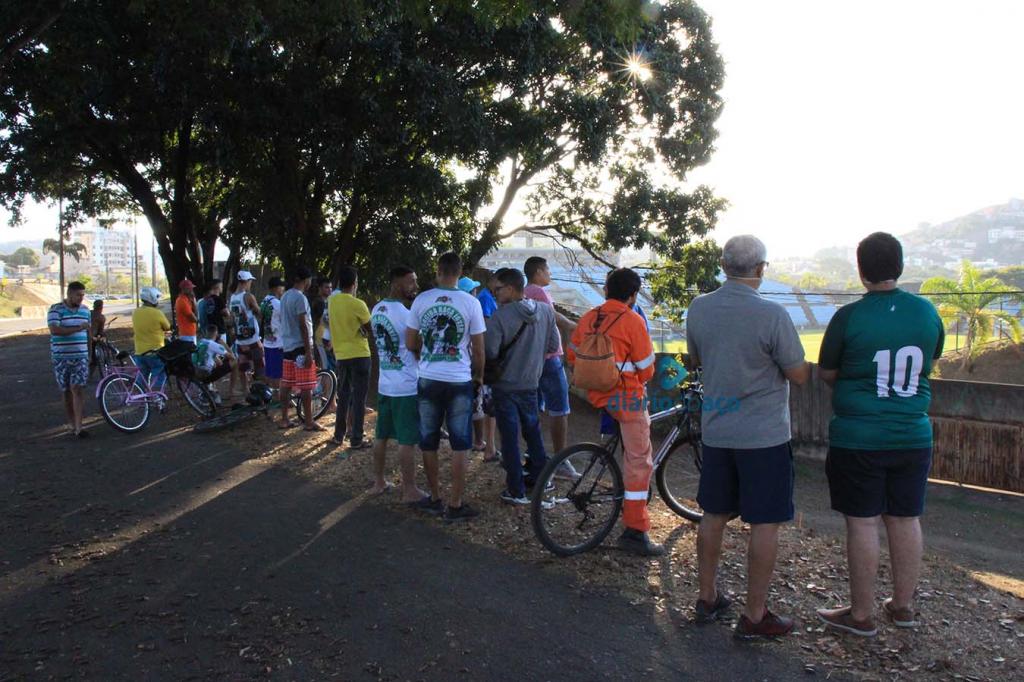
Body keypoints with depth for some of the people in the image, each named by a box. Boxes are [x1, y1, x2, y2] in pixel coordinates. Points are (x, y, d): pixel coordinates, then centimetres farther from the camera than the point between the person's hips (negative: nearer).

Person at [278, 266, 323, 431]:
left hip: (287, 346, 9)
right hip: (300, 347, -9)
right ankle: (309, 422, 1)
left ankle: (284, 419, 16)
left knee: (286, 384, 11)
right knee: (306, 386, -3)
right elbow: (303, 326, -19)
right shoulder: (300, 297, -15)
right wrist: (308, 352, -18)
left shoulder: (285, 296, 12)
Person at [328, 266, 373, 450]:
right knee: (358, 398, 0)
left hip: (340, 355, 6)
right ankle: (356, 440, 2)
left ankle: (339, 435, 23)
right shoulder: (357, 304, -16)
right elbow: (371, 328, -8)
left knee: (343, 396, 17)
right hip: (359, 355, -6)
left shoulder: (331, 301, 2)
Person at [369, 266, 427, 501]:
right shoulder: (405, 313, -18)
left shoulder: (377, 310, 7)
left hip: (384, 384, 8)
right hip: (407, 387, -8)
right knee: (407, 441, -1)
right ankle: (409, 491, 6)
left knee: (381, 435, 17)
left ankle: (379, 482, 28)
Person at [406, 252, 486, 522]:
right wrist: (479, 376, 14)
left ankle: (435, 498, 23)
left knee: (428, 443, 14)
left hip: (428, 380, 2)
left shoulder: (421, 300, -2)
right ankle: (455, 505, 9)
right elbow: (478, 349, -2)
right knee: (459, 445, 6)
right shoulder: (470, 303, -7)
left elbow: (410, 343, 3)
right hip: (460, 382, -2)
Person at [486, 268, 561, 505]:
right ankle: (540, 479, 32)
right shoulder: (546, 311, -4)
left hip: (506, 385, -5)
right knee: (533, 432, 21)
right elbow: (553, 346, 3)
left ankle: (516, 491, 7)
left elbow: (490, 352, -21)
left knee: (510, 438, 3)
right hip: (531, 382, 5)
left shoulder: (501, 315, -20)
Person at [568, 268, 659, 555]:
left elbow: (573, 355, 13)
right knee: (639, 462, -1)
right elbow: (646, 369, -6)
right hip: (626, 396, -7)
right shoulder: (632, 320, -12)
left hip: (595, 395, 7)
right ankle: (635, 532, -1)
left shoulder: (589, 316, 5)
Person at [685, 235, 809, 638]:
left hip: (715, 432, 5)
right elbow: (799, 376, -9)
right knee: (765, 524, 6)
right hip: (764, 435, -5)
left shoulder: (698, 309, -2)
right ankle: (754, 616, 14)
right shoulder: (772, 315, -18)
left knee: (714, 516, 16)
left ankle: (707, 598, 29)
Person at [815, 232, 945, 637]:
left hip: (858, 438, -5)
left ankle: (861, 615, 13)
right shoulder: (927, 312, 0)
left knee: (862, 523, 3)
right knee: (906, 520, 14)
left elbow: (826, 373, -2)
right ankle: (903, 606, 28)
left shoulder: (849, 317, -13)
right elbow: (930, 365, 15)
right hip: (913, 437, 5)